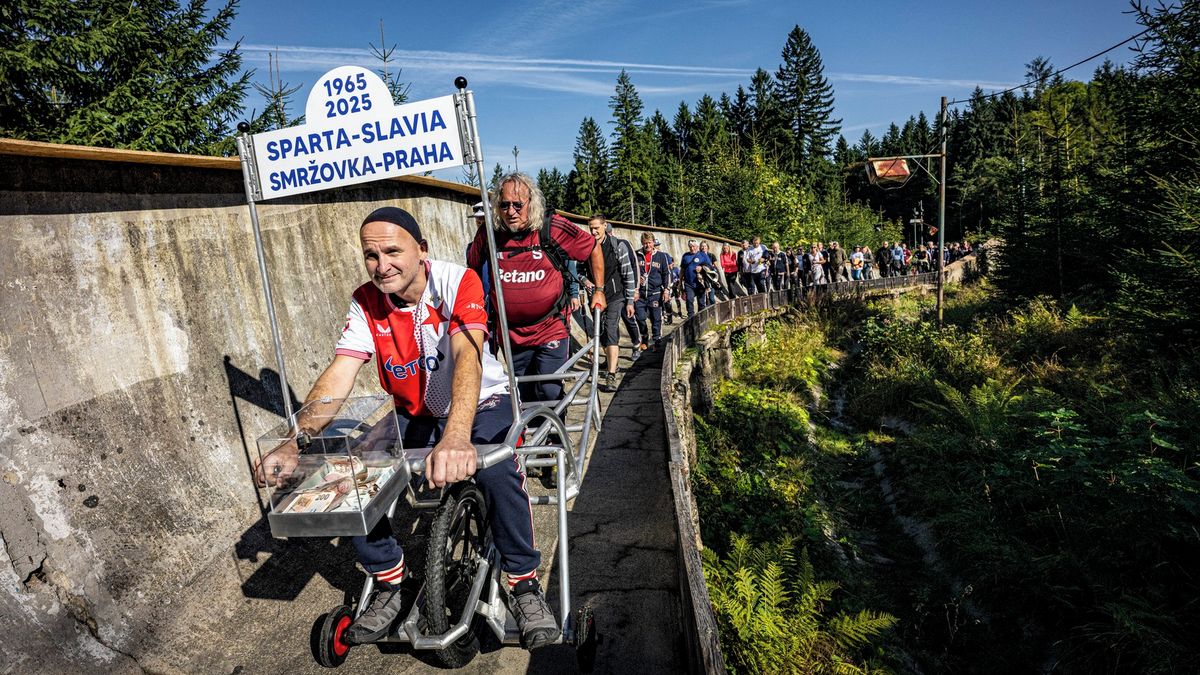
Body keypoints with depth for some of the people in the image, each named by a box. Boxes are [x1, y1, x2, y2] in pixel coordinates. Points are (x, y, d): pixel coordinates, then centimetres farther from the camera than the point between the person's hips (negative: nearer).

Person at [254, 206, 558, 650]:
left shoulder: (457, 281, -22)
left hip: (482, 404, -4)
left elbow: (467, 354, -38)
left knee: (497, 469, -36)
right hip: (414, 416, 5)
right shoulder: (365, 302, -8)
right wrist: (296, 442, -35)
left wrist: (456, 436, -55)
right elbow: (338, 373, -18)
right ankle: (389, 580, 7)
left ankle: (524, 583, -11)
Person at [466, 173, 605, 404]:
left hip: (552, 331, -3)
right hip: (513, 335, 3)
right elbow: (472, 270, 13)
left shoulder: (552, 229, -11)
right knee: (522, 400, 15)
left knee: (549, 394, -8)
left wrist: (599, 290, 4)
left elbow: (593, 248, 1)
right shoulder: (487, 234, -4)